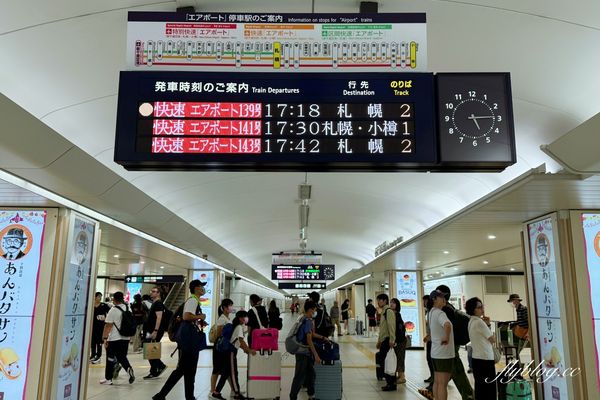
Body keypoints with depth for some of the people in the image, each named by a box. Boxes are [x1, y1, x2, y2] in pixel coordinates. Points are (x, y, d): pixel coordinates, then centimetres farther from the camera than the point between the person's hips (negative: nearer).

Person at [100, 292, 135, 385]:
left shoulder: (113, 310, -13)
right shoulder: (128, 308, 5)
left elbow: (108, 326, -15)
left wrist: (105, 338, -11)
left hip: (114, 339, -5)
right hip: (126, 338, 5)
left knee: (111, 358, 8)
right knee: (122, 357, 15)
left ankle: (108, 379, 16)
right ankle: (129, 369, -10)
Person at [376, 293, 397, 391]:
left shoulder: (389, 311, -12)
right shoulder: (383, 312, 17)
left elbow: (391, 326, -21)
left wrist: (391, 340, -25)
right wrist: (379, 341, 24)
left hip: (388, 341, -10)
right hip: (384, 341, 10)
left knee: (387, 362, -5)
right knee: (382, 361, 11)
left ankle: (391, 384, 3)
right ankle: (389, 383, 19)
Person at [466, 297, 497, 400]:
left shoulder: (471, 322, 10)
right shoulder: (479, 322, -15)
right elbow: (492, 339, -8)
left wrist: (486, 325, 3)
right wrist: (487, 325, 5)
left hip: (476, 358, 9)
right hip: (486, 359, -9)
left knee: (480, 387, 12)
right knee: (490, 389, -2)